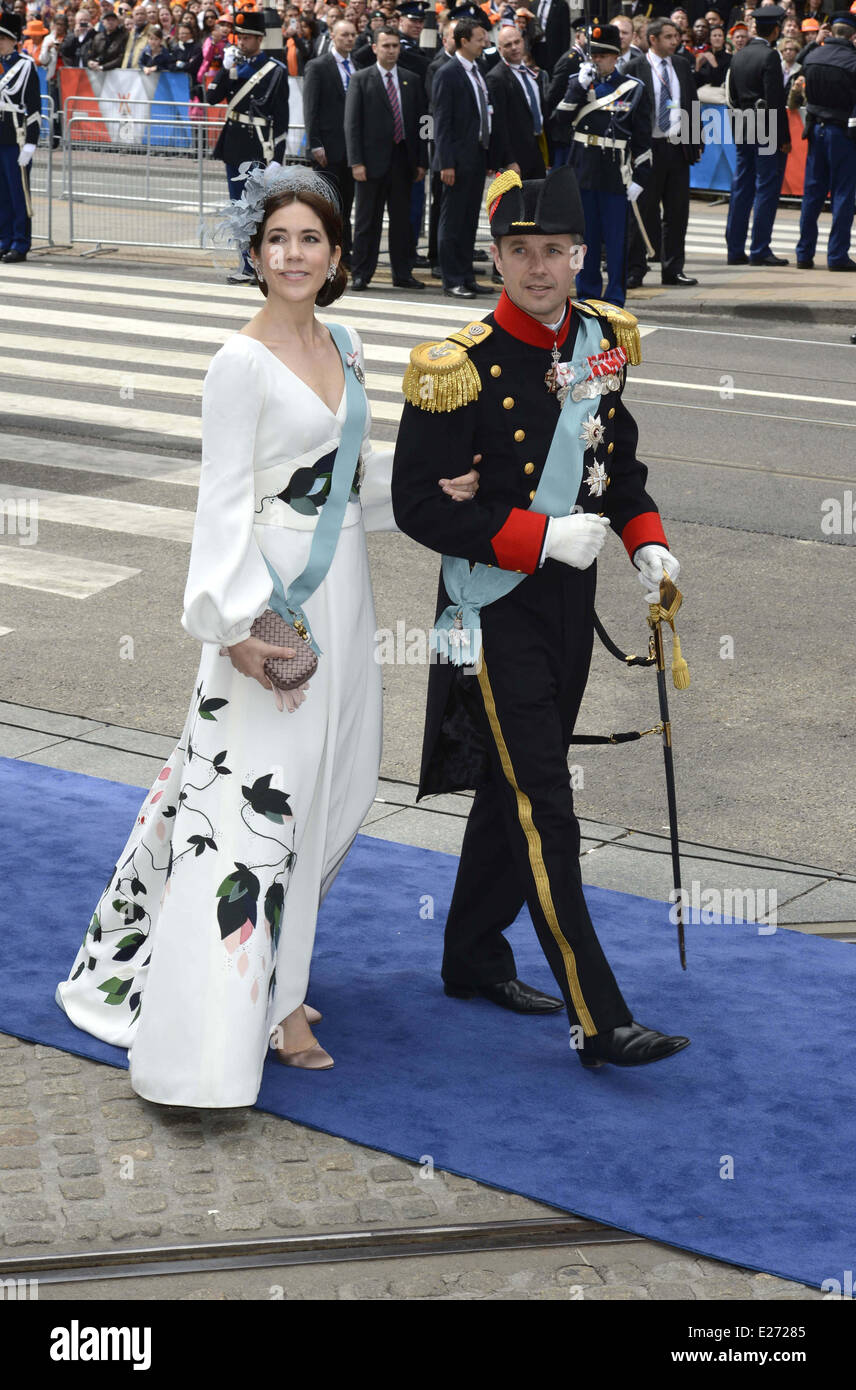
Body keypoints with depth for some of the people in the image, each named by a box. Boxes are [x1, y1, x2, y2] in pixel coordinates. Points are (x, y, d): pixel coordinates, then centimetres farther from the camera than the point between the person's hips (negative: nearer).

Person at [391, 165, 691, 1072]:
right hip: (496, 610, -7)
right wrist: (541, 538, -21)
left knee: (514, 789, 19)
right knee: (543, 811, -6)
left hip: (569, 600, 7)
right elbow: (419, 506, -16)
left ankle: (472, 959, 36)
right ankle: (598, 1022, -3)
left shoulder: (602, 342, 3)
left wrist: (644, 539, 2)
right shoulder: (460, 369, -17)